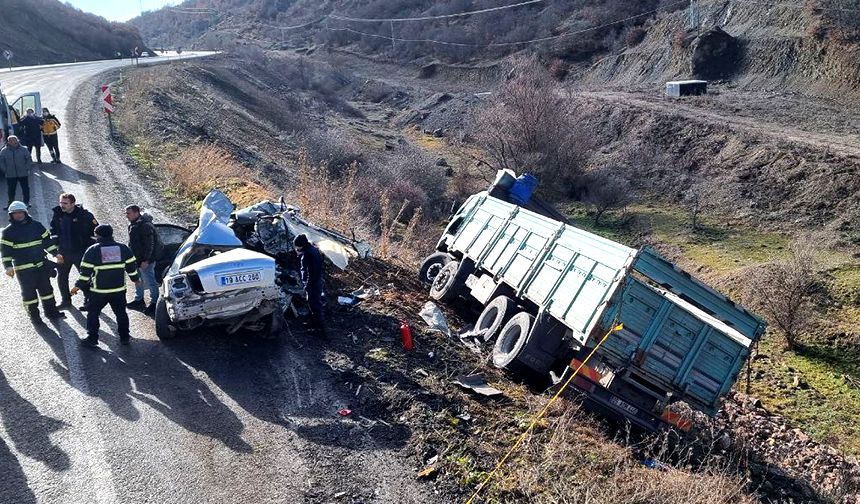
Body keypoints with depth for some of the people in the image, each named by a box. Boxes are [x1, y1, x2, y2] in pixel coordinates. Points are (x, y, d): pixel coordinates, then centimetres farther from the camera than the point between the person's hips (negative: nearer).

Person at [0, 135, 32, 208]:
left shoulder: (23, 149, -1)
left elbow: (28, 160, 4)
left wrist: (27, 168, -5)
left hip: (23, 174, 0)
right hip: (10, 175, 0)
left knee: (25, 188, 6)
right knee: (11, 189, 7)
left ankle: (26, 202, 20)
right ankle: (11, 203, 20)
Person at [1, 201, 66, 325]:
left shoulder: (36, 225, 5)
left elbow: (47, 240, 12)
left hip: (41, 265, 4)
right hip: (23, 268, -3)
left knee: (46, 288, 12)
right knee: (29, 292, 3)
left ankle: (50, 311, 26)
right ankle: (34, 316, 15)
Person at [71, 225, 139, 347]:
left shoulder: (92, 250, -6)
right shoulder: (123, 248, 2)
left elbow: (85, 271, -6)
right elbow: (131, 266, 7)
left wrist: (78, 286, 3)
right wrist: (135, 278, 22)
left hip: (99, 291, -3)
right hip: (119, 290, 3)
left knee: (93, 313, 11)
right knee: (121, 313, 15)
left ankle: (92, 338, 13)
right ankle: (124, 337, 18)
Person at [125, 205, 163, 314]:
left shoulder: (145, 226, -23)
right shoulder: (133, 224, 9)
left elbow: (149, 244, -24)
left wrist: (145, 260, -24)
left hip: (145, 260, -10)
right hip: (137, 258, 10)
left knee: (150, 281, -3)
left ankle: (154, 303, 6)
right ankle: (139, 300, 34)